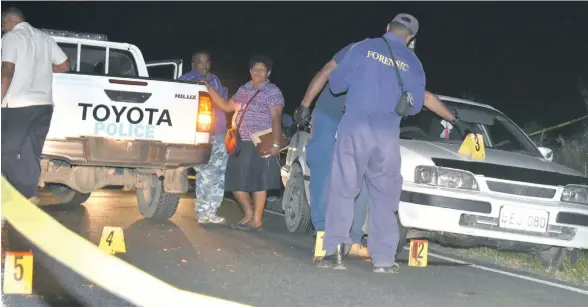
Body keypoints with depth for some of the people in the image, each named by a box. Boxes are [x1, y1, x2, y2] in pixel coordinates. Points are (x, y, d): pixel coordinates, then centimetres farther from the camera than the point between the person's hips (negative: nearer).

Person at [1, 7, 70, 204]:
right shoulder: (45, 38, 15)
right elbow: (64, 65, 17)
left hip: (18, 105, -7)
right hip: (44, 104, 7)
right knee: (31, 154, 9)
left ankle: (28, 195, -9)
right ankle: (29, 195, 7)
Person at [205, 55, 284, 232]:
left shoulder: (272, 92, -4)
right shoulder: (243, 90, 16)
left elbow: (276, 119, -12)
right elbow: (227, 106, 21)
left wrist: (275, 143, -23)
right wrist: (209, 89, 14)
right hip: (239, 144, 7)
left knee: (257, 182, -4)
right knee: (235, 181, 8)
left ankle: (256, 220, 3)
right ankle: (249, 214, 23)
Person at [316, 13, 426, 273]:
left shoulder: (363, 48, 2)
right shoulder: (413, 63, 9)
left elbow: (336, 83, 3)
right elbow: (415, 106, 14)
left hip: (354, 128, -1)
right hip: (387, 134, 1)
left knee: (342, 189, 1)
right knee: (384, 196, 8)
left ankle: (334, 250, -9)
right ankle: (384, 259, 7)